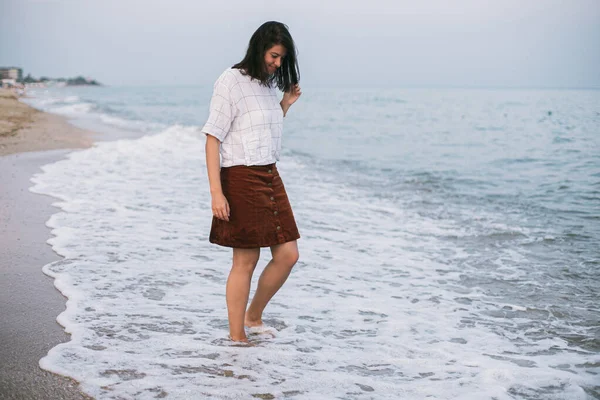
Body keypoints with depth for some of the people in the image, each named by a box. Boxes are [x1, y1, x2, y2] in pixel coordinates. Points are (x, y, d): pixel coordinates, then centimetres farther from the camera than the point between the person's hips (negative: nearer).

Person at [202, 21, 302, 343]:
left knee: (288, 255, 6)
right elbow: (213, 138, -12)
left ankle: (253, 317, 24)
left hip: (270, 177, 8)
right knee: (245, 261, -2)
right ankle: (236, 337, 11)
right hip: (241, 178, -8)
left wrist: (285, 104, 9)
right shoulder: (231, 81, -9)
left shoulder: (270, 84, 13)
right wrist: (216, 192, -18)